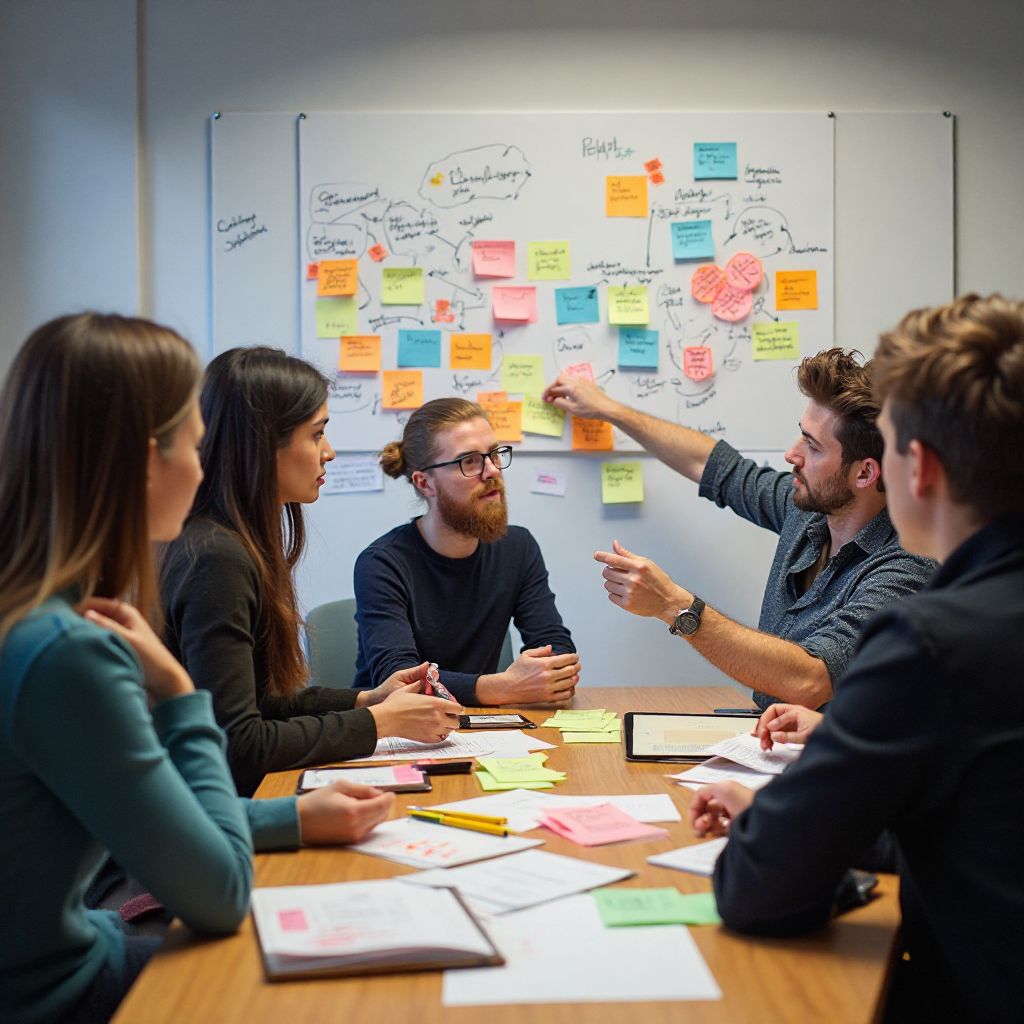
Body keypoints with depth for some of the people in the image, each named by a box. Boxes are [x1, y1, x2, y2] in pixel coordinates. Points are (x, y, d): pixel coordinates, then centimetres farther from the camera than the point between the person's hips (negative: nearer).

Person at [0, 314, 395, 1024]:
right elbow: (221, 895, -21)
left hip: (69, 955, 8)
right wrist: (177, 694, -19)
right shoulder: (67, 655, -30)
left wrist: (295, 818, 7)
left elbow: (153, 813, 11)